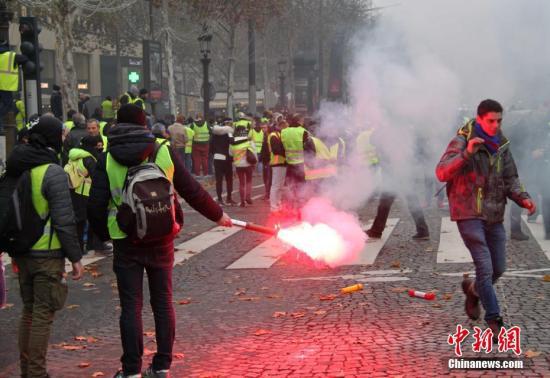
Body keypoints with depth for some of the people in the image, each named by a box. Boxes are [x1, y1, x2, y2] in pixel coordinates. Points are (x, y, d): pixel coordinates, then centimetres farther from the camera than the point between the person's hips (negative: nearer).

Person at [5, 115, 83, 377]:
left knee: (28, 310, 18)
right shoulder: (53, 173, -17)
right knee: (43, 314, 0)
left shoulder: (14, 169, 6)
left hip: (22, 252, 7)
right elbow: (63, 220, -18)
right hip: (47, 254, -7)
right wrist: (75, 257, -11)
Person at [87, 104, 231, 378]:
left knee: (131, 306, 5)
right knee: (163, 302, 12)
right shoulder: (164, 153, -2)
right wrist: (218, 215, 15)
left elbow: (95, 206, -8)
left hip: (126, 242, -1)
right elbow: (192, 192, 2)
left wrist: (104, 233, 10)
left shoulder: (107, 160, -4)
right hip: (161, 240, 1)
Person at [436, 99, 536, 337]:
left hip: (495, 216, 6)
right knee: (485, 268, -12)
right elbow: (442, 173, -21)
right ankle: (494, 320, -3)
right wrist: (466, 154, -34)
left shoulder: (501, 146, 9)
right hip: (470, 215, -6)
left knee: (498, 268, 12)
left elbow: (510, 179, 12)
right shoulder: (462, 142, -10)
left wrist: (523, 198, -7)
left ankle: (473, 290, 42)